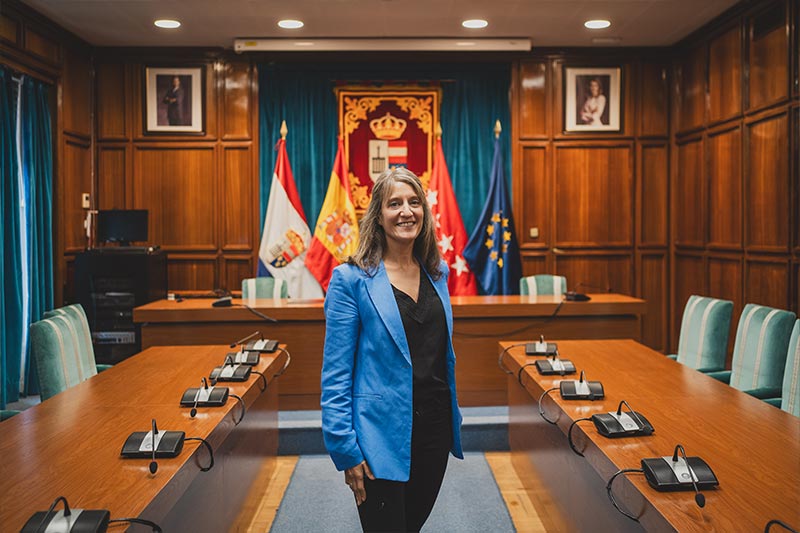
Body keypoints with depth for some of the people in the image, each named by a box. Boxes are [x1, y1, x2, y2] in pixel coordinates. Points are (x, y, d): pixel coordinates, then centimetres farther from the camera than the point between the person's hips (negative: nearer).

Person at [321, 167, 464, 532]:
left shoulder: (437, 273, 6)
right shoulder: (351, 279, -11)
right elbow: (335, 374, -11)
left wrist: (452, 417, 15)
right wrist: (346, 451, -14)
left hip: (435, 431, 6)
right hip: (382, 436, -6)